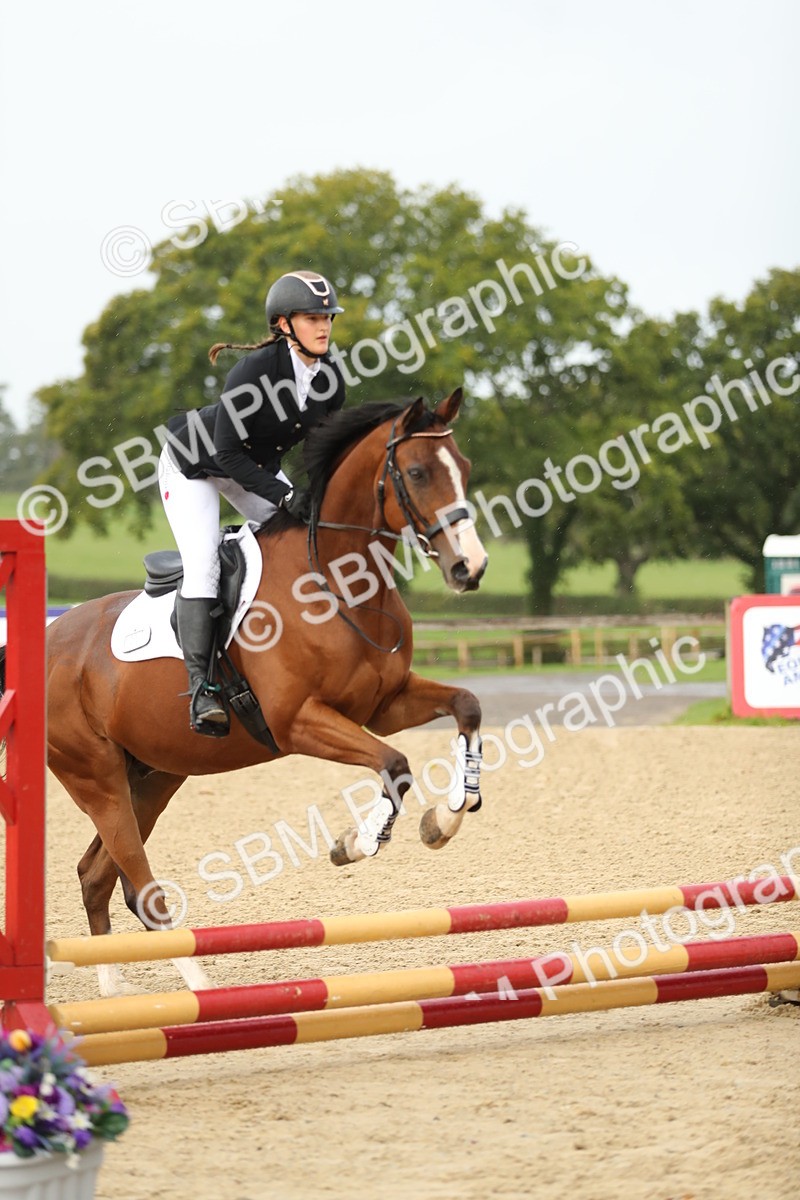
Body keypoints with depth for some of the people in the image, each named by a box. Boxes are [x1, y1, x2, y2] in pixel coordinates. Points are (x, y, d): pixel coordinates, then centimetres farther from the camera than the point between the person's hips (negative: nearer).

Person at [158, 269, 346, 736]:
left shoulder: (329, 378, -14)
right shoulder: (254, 371, -33)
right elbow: (227, 454, -32)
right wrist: (284, 495, -38)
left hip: (254, 466, 7)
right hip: (193, 465, -7)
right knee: (203, 566, -21)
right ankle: (200, 686, -24)